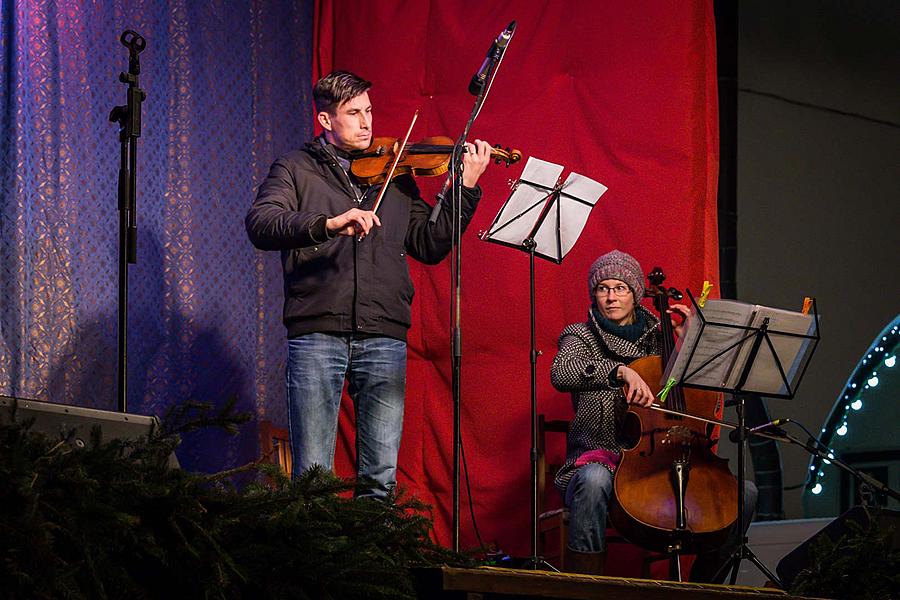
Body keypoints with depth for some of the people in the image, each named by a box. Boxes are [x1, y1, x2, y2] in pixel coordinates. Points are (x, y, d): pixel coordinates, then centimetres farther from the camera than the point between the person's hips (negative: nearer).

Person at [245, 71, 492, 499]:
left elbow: (430, 246, 13)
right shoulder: (296, 169, 10)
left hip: (383, 338, 3)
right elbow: (259, 224, -8)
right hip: (317, 332, -2)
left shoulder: (395, 177, 18)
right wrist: (329, 224, -23)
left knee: (382, 477, -1)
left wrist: (466, 189, 3)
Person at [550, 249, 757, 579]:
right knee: (594, 479, -41)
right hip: (600, 459, -4)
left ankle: (699, 581, 0)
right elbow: (561, 373, -19)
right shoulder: (580, 336, 6)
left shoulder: (657, 337, 17)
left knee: (744, 491, -12)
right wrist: (620, 370, -32)